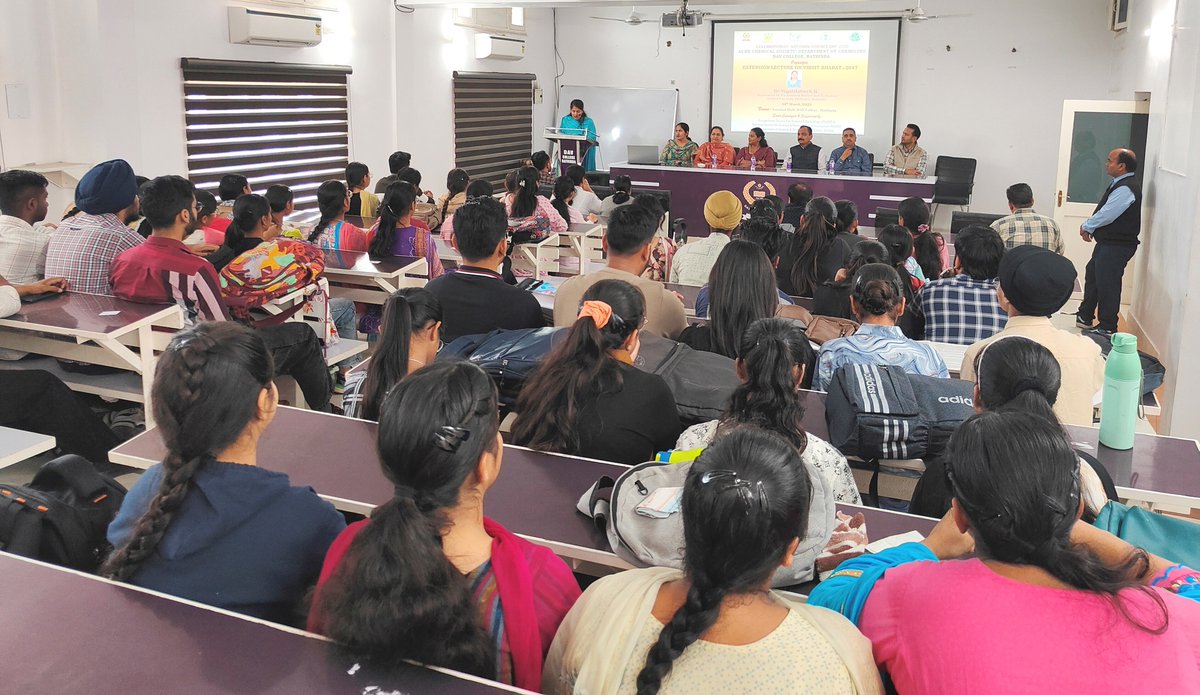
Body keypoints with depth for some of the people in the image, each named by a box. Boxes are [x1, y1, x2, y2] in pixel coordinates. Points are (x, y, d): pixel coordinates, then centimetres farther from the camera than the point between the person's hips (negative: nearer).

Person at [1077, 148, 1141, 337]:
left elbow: (1107, 215, -24)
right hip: (1107, 242, 11)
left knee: (1107, 284, -3)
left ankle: (1107, 328, 8)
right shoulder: (1121, 184, 11)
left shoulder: (1125, 189, -22)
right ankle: (1085, 317, 34)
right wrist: (1089, 227, 3)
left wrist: (1086, 226, -9)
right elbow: (1105, 211, 14)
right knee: (1092, 274, 21)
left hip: (1116, 246, -11)